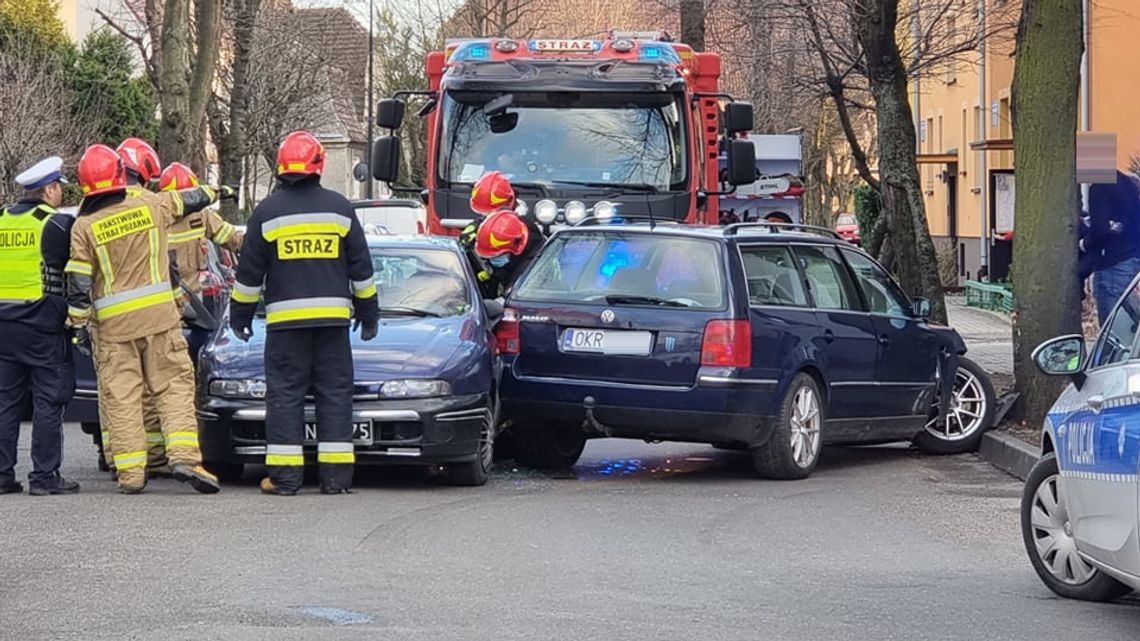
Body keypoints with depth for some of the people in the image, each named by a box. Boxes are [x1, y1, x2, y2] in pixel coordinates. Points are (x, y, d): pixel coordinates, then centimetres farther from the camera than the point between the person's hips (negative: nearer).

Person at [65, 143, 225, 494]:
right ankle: (184, 455, -11)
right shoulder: (150, 206, 1)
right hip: (159, 316, 1)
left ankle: (130, 471, 3)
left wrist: (79, 324, 6)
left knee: (121, 397, 4)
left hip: (114, 325, -1)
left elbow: (78, 284, -4)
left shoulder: (84, 226, -4)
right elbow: (188, 200, 21)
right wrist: (216, 191, 40)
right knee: (174, 385, 4)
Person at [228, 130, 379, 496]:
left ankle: (285, 475, -3)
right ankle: (335, 475, 2)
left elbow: (249, 273, 3)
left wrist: (240, 315, 14)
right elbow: (361, 269, 9)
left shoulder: (267, 212, -1)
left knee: (285, 394, 1)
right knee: (335, 393, 5)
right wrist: (368, 313, 19)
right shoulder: (340, 209, 4)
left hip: (285, 318, -1)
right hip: (333, 316, 2)